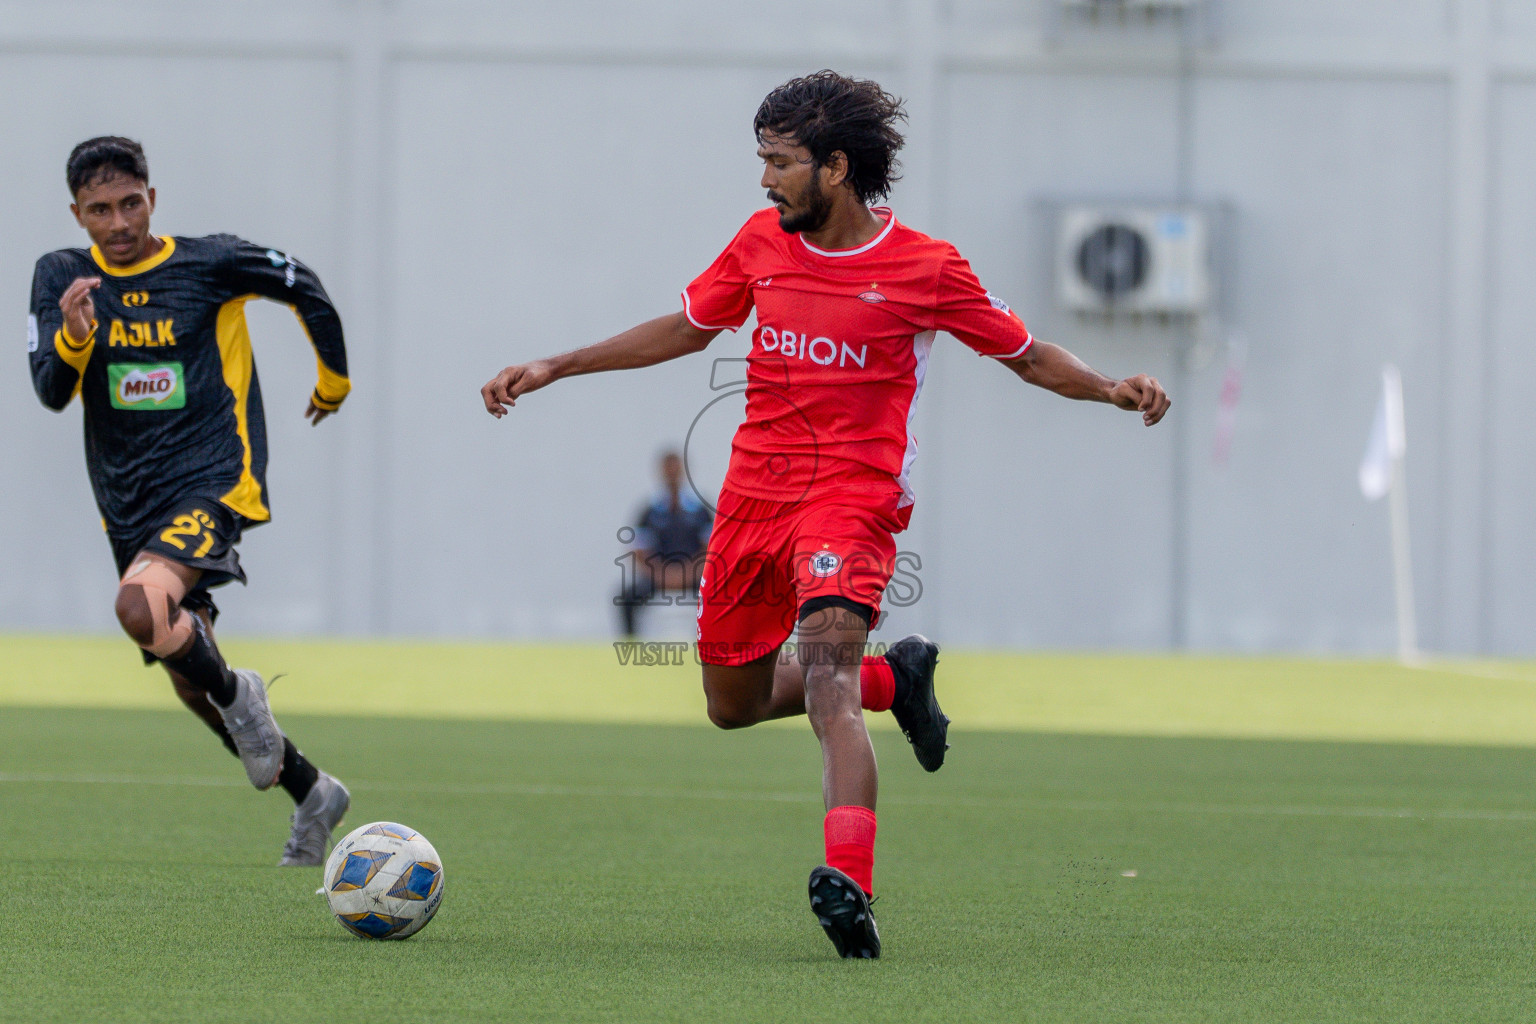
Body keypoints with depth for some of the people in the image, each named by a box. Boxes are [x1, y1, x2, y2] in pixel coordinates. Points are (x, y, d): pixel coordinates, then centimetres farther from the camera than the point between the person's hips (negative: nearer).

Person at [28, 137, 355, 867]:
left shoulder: (211, 263, -6)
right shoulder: (61, 277, 1)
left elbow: (305, 288, 11)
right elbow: (50, 391, -8)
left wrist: (334, 380, 22)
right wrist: (73, 338, -29)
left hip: (213, 480, -6)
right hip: (128, 502, 6)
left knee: (141, 607, -33)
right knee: (187, 679, 12)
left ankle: (237, 694, -6)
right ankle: (311, 793, 29)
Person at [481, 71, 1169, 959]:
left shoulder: (925, 268, -6)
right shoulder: (762, 242, 6)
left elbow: (1027, 356, 3)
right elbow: (685, 329, 20)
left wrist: (1113, 390, -15)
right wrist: (552, 370, 17)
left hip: (854, 494, -6)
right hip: (754, 489, 6)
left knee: (825, 674, -29)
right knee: (734, 704, 13)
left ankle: (851, 886, -41)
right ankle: (895, 679, 37)